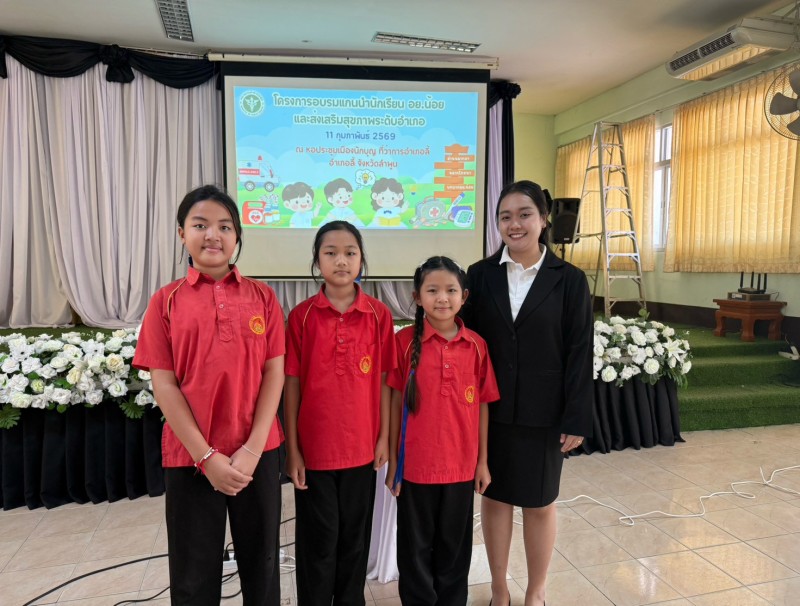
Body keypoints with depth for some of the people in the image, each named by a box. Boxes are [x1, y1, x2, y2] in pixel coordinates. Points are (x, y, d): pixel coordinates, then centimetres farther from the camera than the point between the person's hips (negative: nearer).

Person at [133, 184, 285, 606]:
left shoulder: (262, 296, 2)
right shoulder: (166, 301, 0)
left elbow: (275, 373, -2)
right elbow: (164, 385, -4)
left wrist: (252, 449, -10)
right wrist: (206, 456, -11)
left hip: (257, 453, 1)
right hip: (189, 456, 0)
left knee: (261, 563, 15)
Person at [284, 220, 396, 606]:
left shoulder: (379, 315, -3)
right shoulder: (301, 316, -6)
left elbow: (383, 381, 2)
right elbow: (291, 385, -4)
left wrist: (384, 438, 2)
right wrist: (292, 449, -4)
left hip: (361, 446, 2)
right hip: (313, 447, -1)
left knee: (355, 539, 17)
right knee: (318, 542, 11)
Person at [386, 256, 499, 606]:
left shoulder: (476, 346, -3)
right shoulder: (405, 341, -9)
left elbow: (482, 405, 3)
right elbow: (395, 402, -4)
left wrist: (482, 461, 6)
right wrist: (392, 460, -3)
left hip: (461, 465, 2)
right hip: (415, 464, -2)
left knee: (454, 545, 18)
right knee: (416, 547, 14)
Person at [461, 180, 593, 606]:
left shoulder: (569, 280, -4)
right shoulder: (480, 275, 0)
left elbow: (579, 354, -4)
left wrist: (577, 419, -7)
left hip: (543, 413, -1)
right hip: (490, 410, 2)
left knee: (540, 504, 13)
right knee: (494, 497, 13)